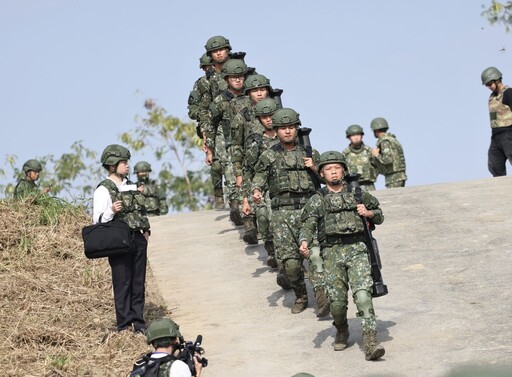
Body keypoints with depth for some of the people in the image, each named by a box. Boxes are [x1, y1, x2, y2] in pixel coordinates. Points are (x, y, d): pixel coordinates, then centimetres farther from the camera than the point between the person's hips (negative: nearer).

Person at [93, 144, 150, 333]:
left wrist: (145, 229, 11)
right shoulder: (103, 190, -6)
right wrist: (111, 211, -27)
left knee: (138, 283, 8)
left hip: (138, 238, 6)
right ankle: (124, 325, 3)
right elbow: (98, 220, -10)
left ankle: (138, 323, 15)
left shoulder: (131, 186, 15)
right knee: (122, 284, -2)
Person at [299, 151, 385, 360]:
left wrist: (368, 213, 0)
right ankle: (342, 332, 30)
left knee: (362, 294, -17)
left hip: (357, 249, -1)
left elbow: (379, 216, 22)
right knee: (337, 301, -1)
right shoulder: (317, 201, 9)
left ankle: (370, 344, -23)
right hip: (332, 253, 1)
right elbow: (307, 226, -1)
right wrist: (304, 243, -22)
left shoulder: (358, 194, 12)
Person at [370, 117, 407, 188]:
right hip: (400, 176, 10)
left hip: (394, 178, -10)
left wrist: (377, 155, -9)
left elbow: (388, 160, -24)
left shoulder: (385, 142, -13)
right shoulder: (392, 139, 18)